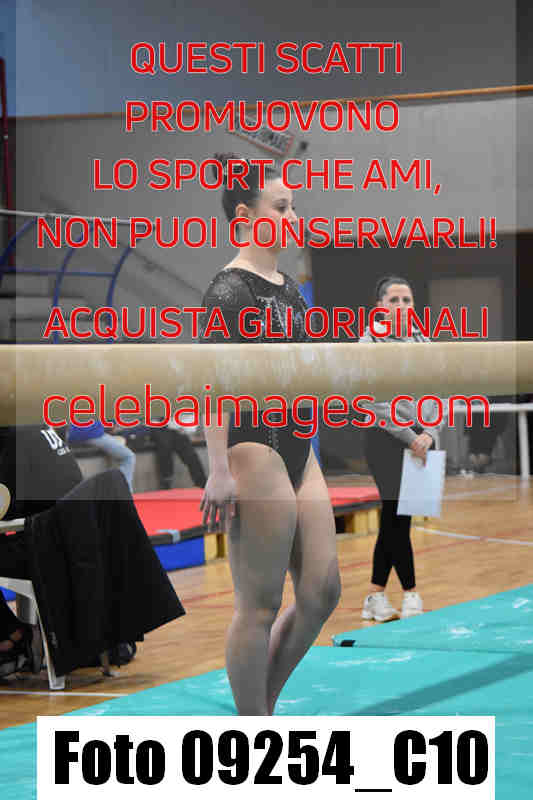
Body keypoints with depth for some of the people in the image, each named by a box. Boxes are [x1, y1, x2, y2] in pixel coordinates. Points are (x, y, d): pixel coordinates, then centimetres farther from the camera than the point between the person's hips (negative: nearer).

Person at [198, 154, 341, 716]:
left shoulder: (287, 287, 16)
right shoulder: (230, 289, -11)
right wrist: (219, 471, -24)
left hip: (297, 452, 9)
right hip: (254, 451, -9)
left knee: (322, 591, 7)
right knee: (260, 605, -3)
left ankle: (260, 709, 20)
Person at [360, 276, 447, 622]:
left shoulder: (422, 341, 10)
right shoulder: (370, 343, -8)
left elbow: (435, 393, 8)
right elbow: (375, 402, -14)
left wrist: (430, 432, -8)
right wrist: (409, 437, -17)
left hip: (419, 440, 6)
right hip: (387, 439, -6)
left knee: (396, 518, 9)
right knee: (397, 516, -5)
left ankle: (376, 597, 16)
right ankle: (411, 595, 3)